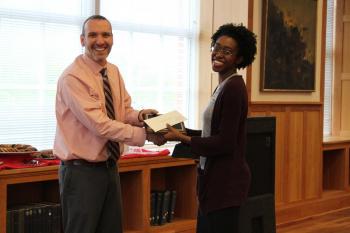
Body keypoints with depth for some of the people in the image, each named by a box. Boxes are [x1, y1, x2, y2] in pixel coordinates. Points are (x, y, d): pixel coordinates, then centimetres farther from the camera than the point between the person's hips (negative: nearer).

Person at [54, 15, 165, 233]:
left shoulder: (114, 72, 8)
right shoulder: (73, 77, -18)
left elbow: (124, 112, 9)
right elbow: (100, 125, -24)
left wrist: (139, 116, -14)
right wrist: (145, 135, -23)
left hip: (110, 167, 8)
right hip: (82, 171, -8)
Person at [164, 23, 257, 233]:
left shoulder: (233, 88, -17)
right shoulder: (224, 86, 12)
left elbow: (224, 143, -20)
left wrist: (182, 138, -14)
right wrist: (184, 131, 9)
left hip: (226, 181, -9)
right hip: (215, 177, 9)